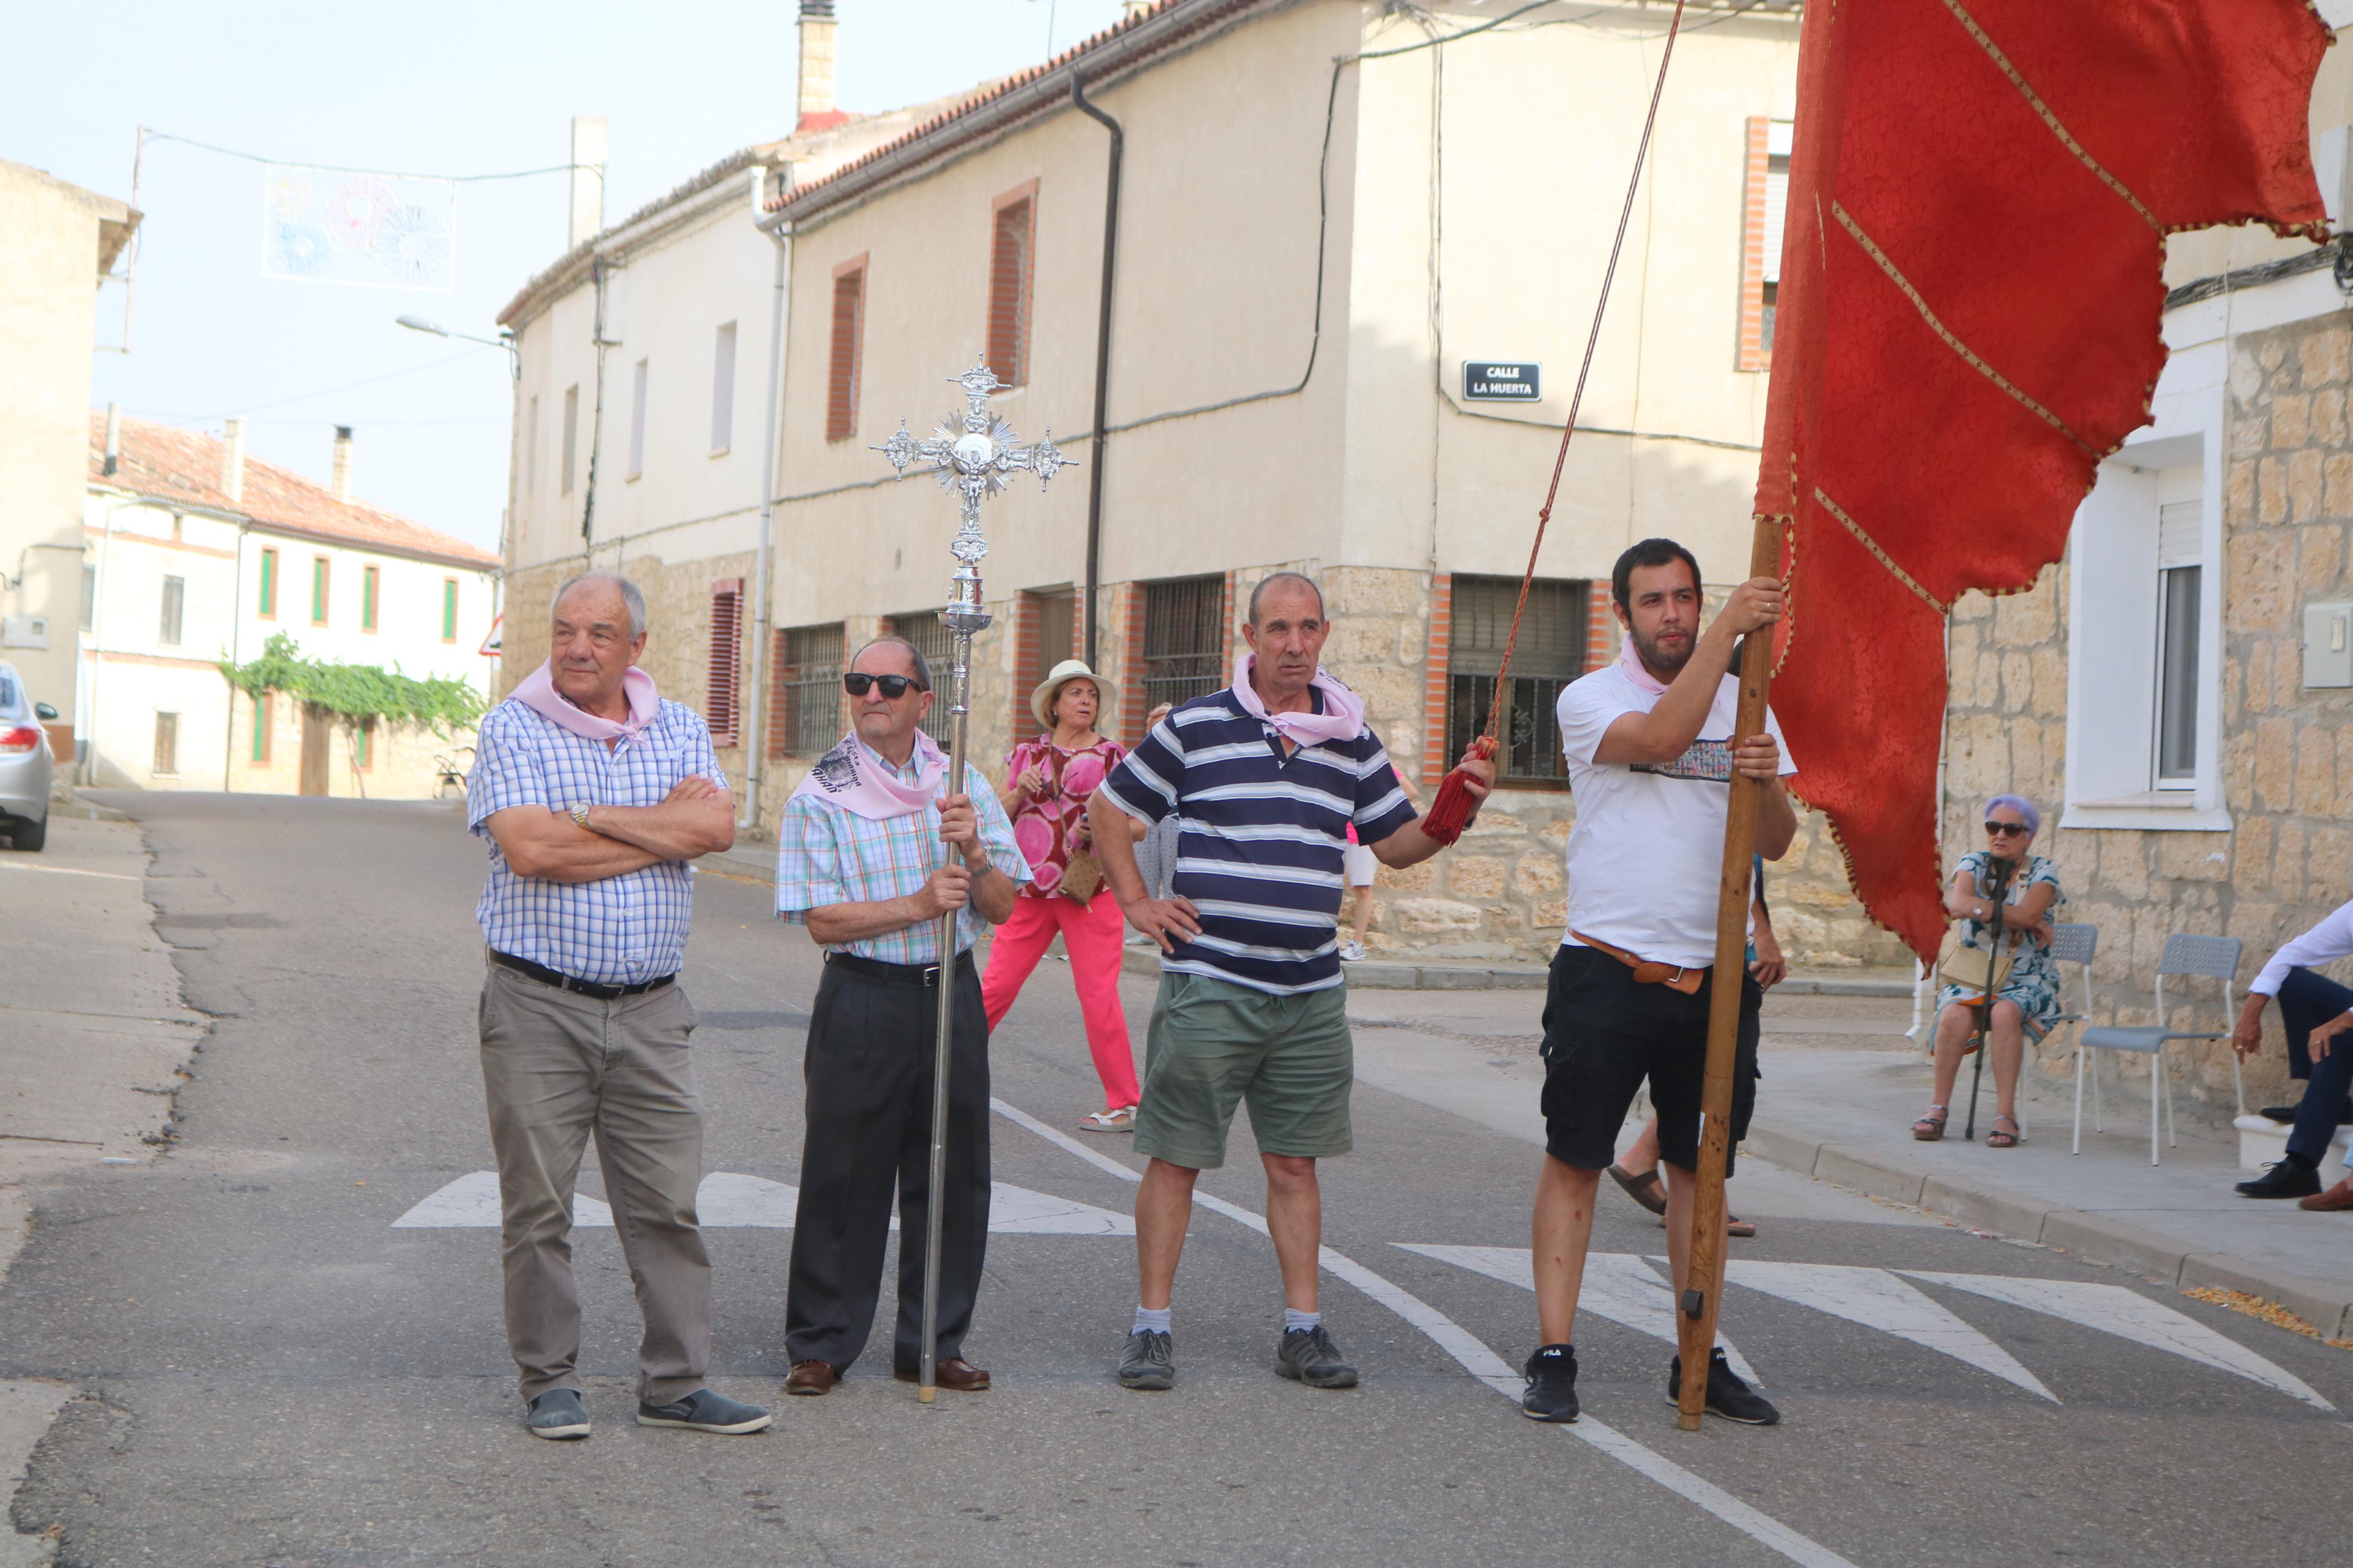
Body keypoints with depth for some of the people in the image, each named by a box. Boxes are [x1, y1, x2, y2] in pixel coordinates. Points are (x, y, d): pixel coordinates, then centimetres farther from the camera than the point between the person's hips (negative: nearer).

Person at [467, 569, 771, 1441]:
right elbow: (530, 848, -16)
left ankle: (675, 1383, 13)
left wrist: (591, 815, -12)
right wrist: (663, 827, -8)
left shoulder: (678, 730, 10)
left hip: (650, 1009, 3)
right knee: (538, 1204, 3)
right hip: (536, 1007, -3)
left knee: (668, 1201, 4)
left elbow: (716, 827, -8)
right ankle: (548, 1383, 15)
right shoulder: (515, 728, -1)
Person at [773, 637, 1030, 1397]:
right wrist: (919, 904, -19)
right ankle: (820, 1344, 13)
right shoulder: (820, 796, -2)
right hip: (862, 998, -3)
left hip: (951, 992, 3)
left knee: (952, 1174, 7)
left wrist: (973, 853, -15)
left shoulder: (963, 785, 7)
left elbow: (1002, 907, 4)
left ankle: (933, 1342, 19)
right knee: (845, 1176, 0)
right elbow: (822, 921, -9)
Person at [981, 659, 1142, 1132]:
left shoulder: (1113, 756, 5)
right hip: (1030, 887, 2)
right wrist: (1019, 792, -7)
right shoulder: (1028, 754, 12)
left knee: (1099, 996, -4)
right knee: (995, 985, 0)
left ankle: (1125, 1105, 3)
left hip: (1089, 889, -2)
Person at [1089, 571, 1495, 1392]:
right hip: (1207, 985, -3)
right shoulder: (1195, 727, 0)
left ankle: (1302, 1328, 15)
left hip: (1311, 995, 3)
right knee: (1175, 1159, 0)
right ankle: (1151, 1325, 9)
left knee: (1295, 1163, 9)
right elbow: (1110, 809, 9)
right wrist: (1138, 904, 2)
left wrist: (1457, 809, -3)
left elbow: (1397, 842, 15)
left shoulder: (1351, 740, 10)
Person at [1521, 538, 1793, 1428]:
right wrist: (1729, 630, -22)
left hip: (1713, 977, 4)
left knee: (1701, 1167, 9)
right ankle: (1554, 1355, 3)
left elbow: (1776, 845, 7)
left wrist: (1766, 783, -15)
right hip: (1609, 971, -4)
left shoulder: (1745, 705, 13)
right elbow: (1662, 737, -22)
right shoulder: (1589, 698, 0)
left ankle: (1699, 1360, 16)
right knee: (1575, 1157, -2)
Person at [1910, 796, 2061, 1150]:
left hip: (2028, 983, -1)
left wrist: (1977, 906, -11)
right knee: (1955, 1015, -31)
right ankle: (1939, 1106, -17)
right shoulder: (1973, 864, 6)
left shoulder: (2042, 872, 2)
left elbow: (2027, 913, -20)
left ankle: (2005, 1114, -29)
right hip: (1972, 977, 1)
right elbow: (1958, 904, -17)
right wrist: (2028, 921, -15)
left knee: (2006, 1013, -35)